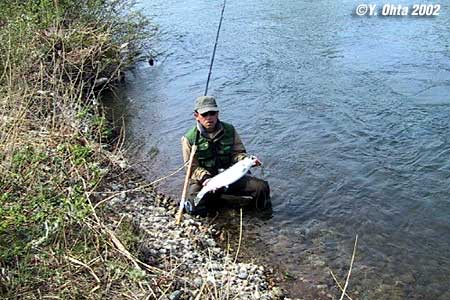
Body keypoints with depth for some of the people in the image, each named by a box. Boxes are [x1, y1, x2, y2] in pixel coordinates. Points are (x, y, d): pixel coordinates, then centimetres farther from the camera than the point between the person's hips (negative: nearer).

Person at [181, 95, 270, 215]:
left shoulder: (230, 130, 1)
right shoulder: (189, 139, -8)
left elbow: (238, 153, 3)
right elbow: (193, 167, -7)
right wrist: (205, 178, -26)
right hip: (204, 180, -1)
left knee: (262, 187, -20)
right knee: (195, 207, -28)